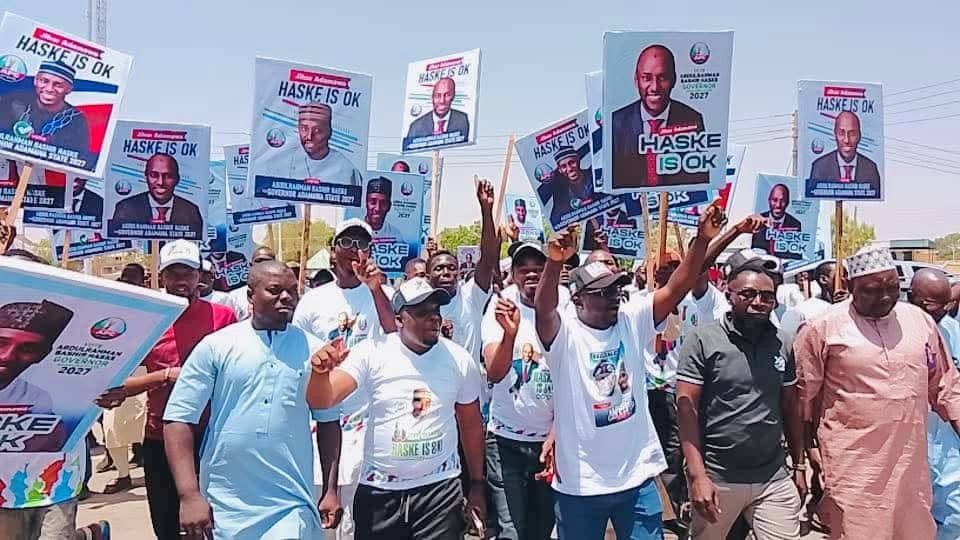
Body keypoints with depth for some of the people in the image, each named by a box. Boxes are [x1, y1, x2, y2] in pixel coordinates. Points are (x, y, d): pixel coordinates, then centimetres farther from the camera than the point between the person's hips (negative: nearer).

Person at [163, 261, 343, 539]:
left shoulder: (313, 350, 1)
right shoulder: (215, 346, -4)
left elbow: (328, 422, 8)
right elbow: (179, 418, -5)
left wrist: (332, 489, 4)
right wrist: (189, 495, -11)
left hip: (291, 504, 0)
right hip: (224, 505, 0)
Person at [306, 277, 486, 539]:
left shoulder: (460, 359, -3)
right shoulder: (371, 353, -9)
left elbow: (471, 425, 8)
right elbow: (322, 401, -16)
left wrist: (477, 485, 10)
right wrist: (321, 371, -37)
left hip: (440, 489, 0)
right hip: (378, 491, 0)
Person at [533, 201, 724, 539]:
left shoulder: (633, 320, 0)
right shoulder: (563, 332, -11)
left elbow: (676, 288, -10)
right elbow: (543, 308, -31)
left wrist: (702, 239, -23)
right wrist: (554, 262, -49)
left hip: (637, 476, 3)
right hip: (580, 483, -3)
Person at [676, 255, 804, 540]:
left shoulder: (782, 344, 4)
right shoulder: (702, 340, -8)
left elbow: (790, 409, 13)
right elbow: (687, 408, -10)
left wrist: (799, 465, 13)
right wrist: (697, 475, -15)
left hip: (774, 479, 3)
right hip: (716, 478, -3)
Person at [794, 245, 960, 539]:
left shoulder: (920, 321, 5)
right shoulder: (822, 328, -8)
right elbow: (804, 396, -1)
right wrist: (808, 453, 1)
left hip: (911, 460, 5)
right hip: (852, 465, -4)